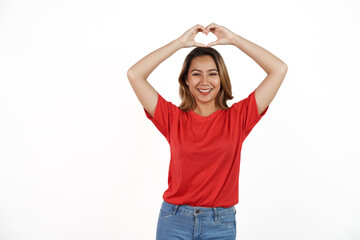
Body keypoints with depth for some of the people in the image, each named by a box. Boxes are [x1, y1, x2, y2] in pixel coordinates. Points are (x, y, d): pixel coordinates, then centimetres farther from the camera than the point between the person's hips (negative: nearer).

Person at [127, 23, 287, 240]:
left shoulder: (237, 118, 0)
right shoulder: (174, 118, 1)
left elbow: (279, 69, -4)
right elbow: (134, 74, -6)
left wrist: (234, 39, -3)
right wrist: (181, 42, -5)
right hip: (175, 221, 0)